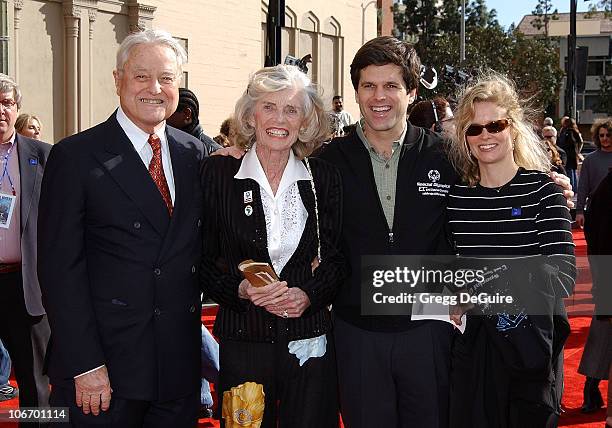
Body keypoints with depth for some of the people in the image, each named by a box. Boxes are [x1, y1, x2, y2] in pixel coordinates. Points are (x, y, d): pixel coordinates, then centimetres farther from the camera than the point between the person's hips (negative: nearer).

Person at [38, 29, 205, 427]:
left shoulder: (195, 153, 8)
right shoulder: (75, 156, -7)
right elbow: (60, 268, -11)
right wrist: (85, 364, -15)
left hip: (180, 362, 4)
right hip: (106, 365, -4)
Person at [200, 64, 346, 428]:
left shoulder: (324, 178, 3)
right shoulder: (218, 173, -2)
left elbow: (337, 257, 6)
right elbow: (203, 259, 1)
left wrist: (309, 295, -11)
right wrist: (240, 290, -15)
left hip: (309, 340, 2)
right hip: (243, 340, -1)